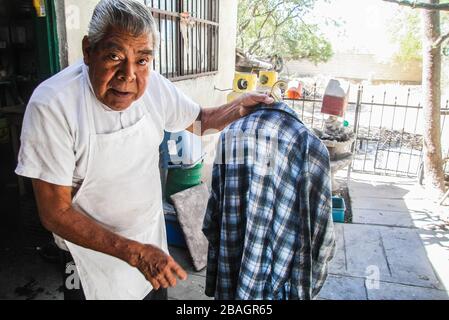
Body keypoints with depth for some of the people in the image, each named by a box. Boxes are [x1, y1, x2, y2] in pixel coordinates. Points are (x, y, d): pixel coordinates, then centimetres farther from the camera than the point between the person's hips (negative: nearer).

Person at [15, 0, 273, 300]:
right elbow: (55, 213, -24)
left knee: (156, 292, 25)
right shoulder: (52, 106, -28)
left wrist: (239, 107, -16)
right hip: (94, 251, -4)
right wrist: (134, 252, -29)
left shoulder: (153, 85, -14)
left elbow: (200, 120, 4)